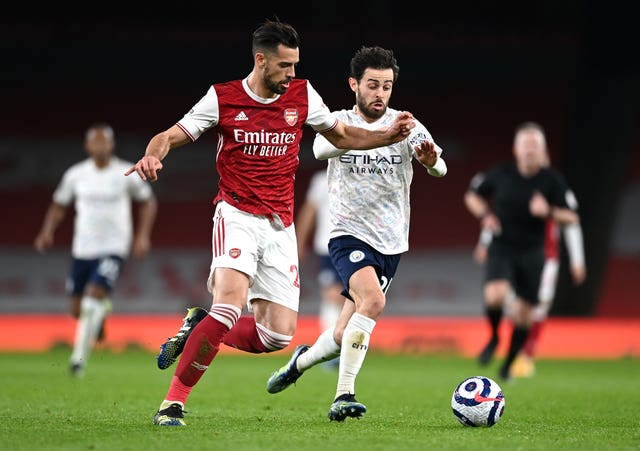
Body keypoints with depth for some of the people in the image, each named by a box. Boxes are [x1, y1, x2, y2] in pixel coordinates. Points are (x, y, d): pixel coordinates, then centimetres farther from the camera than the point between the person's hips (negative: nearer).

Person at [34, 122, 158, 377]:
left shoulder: (126, 174, -4)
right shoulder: (76, 175, 2)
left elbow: (148, 202, 9)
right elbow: (59, 205, 15)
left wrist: (143, 236, -2)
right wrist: (47, 232, -1)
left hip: (114, 248, -3)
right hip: (82, 249, 3)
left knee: (94, 296, -22)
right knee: (78, 309, 6)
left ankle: (80, 357, -15)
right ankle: (101, 312, 43)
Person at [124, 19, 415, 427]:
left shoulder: (302, 95, 5)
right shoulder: (223, 98, -3)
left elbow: (341, 135, 17)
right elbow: (172, 136, 1)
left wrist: (389, 134, 1)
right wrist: (153, 156, -23)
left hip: (280, 225, 4)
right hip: (236, 214, -4)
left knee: (279, 335, -4)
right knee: (230, 305, -28)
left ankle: (199, 333, 22)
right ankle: (173, 403, -18)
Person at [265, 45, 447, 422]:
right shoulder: (340, 122, -4)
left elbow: (440, 167, -16)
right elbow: (322, 148, -28)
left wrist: (431, 159, -41)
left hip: (390, 243, 3)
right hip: (349, 235, -3)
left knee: (345, 337, 6)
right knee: (374, 301, -30)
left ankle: (303, 360, 39)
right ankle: (344, 396, -27)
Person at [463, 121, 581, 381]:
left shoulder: (552, 180, -6)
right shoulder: (500, 174, -5)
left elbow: (571, 218, -5)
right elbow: (472, 195, 12)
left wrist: (548, 212, -24)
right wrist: (484, 216, -8)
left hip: (532, 253, 1)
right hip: (501, 248, -1)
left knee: (524, 314, 5)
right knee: (496, 295, -26)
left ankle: (509, 363, 28)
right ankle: (494, 337, 5)